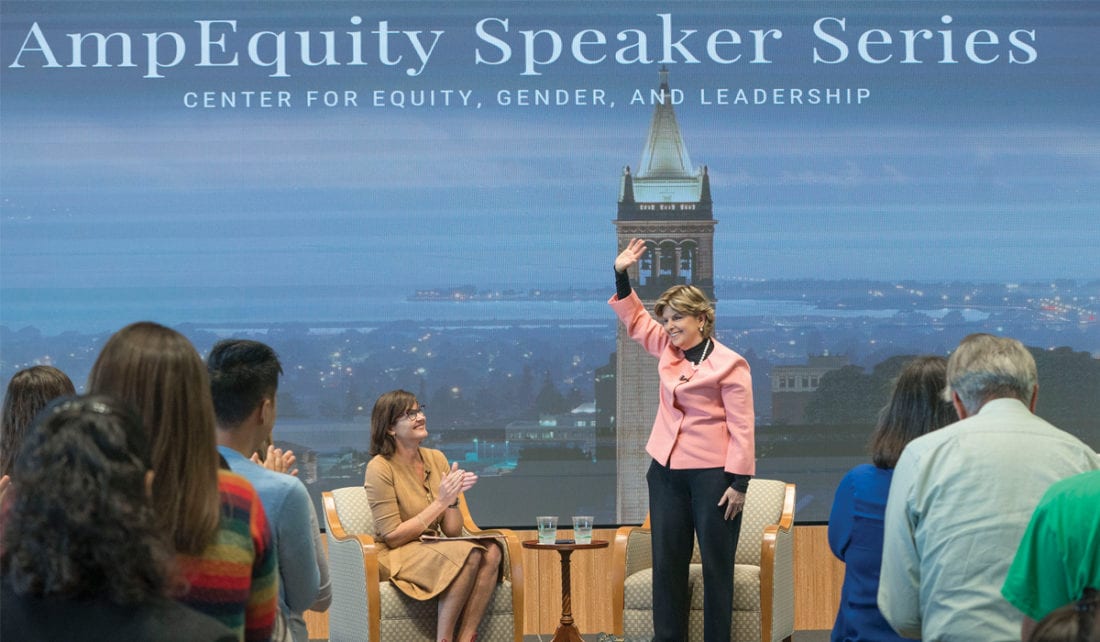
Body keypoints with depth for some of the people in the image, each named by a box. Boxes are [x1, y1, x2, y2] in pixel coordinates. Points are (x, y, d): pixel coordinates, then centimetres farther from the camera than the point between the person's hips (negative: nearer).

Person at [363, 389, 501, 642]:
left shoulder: (436, 459, 6)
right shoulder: (380, 467, -11)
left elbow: (452, 532, 5)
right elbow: (392, 536, -14)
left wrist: (453, 497, -14)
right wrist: (440, 502, -17)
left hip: (433, 550, 6)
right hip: (396, 557, -6)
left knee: (491, 551, -23)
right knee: (469, 553, -31)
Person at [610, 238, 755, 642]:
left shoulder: (729, 364, -11)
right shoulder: (667, 349, 8)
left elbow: (741, 426, -13)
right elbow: (635, 318, 22)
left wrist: (739, 481, -16)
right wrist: (621, 275, 10)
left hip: (712, 474, -7)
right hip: (666, 472, 7)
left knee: (716, 565, 3)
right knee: (666, 563, 8)